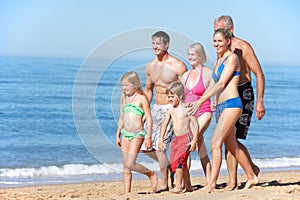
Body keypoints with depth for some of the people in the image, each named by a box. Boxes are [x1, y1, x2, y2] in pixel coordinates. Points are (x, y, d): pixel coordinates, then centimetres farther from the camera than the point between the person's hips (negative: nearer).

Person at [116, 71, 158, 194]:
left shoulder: (141, 98, -8)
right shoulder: (124, 98, 12)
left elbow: (149, 118, -8)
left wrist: (148, 136, -12)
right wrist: (118, 135, 18)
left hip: (137, 134, -7)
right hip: (125, 134, 7)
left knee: (130, 164, -13)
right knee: (125, 166, 6)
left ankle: (151, 174, 10)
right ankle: (126, 192, 10)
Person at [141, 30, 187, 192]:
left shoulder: (178, 65, -10)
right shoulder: (150, 66, 10)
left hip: (172, 110, -7)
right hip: (156, 109, 7)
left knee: (159, 146, -14)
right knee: (144, 146, 2)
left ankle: (164, 184, 0)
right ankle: (169, 165, 25)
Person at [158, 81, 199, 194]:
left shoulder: (187, 109, -10)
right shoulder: (171, 110, 9)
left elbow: (196, 125, -10)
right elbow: (164, 124, 18)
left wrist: (194, 141, -15)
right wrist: (161, 139, 12)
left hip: (186, 138, -7)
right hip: (177, 139, 7)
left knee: (178, 160, -19)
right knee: (182, 163, 10)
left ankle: (179, 186, -16)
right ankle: (188, 186, 20)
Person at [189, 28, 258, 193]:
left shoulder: (232, 58, -6)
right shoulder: (219, 61, 19)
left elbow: (221, 83, -15)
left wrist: (201, 100, -20)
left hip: (231, 104, -9)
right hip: (220, 106, 9)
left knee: (216, 142, -16)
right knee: (231, 146, 13)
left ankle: (211, 183, -18)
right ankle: (251, 177, 25)